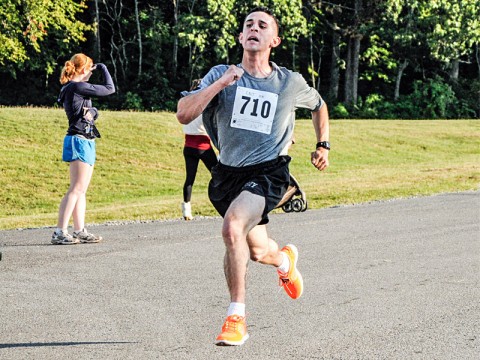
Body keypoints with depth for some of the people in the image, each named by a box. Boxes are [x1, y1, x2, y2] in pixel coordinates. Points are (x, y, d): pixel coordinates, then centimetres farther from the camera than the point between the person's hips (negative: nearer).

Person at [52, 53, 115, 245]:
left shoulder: (70, 88, 13)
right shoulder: (78, 87, -15)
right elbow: (109, 88, -9)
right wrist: (103, 68, 4)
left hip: (84, 141, 10)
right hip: (80, 141, -10)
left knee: (81, 190, 11)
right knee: (77, 188, -13)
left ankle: (79, 231, 13)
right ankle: (60, 232, -16)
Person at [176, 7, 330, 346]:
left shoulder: (291, 82, 1)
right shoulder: (221, 74, -2)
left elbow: (319, 105, 24)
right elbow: (184, 114, -15)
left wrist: (323, 145, 19)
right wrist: (221, 84, -22)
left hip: (268, 172, -3)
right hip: (228, 173, 3)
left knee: (233, 227, -29)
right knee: (257, 251, 13)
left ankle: (236, 318, -19)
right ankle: (285, 260, 54)